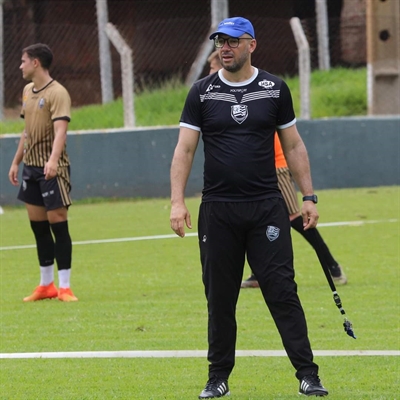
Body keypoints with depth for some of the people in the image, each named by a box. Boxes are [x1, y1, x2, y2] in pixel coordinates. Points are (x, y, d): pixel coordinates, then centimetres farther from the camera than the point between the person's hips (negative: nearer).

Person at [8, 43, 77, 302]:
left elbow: (60, 130, -25)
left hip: (52, 169, -8)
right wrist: (16, 162, 21)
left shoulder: (57, 93, -13)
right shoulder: (28, 91, 12)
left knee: (57, 223, -7)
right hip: (31, 166, 8)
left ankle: (64, 287, -4)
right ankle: (46, 286, 16)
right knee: (38, 225, 9)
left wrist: (53, 160, -39)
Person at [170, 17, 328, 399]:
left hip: (267, 206, -1)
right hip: (218, 209, 1)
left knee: (282, 291, -6)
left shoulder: (275, 89, 4)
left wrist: (308, 197, 5)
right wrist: (177, 202, -8)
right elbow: (184, 149, 2)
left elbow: (293, 146, 10)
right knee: (219, 297, 5)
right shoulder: (202, 92, 4)